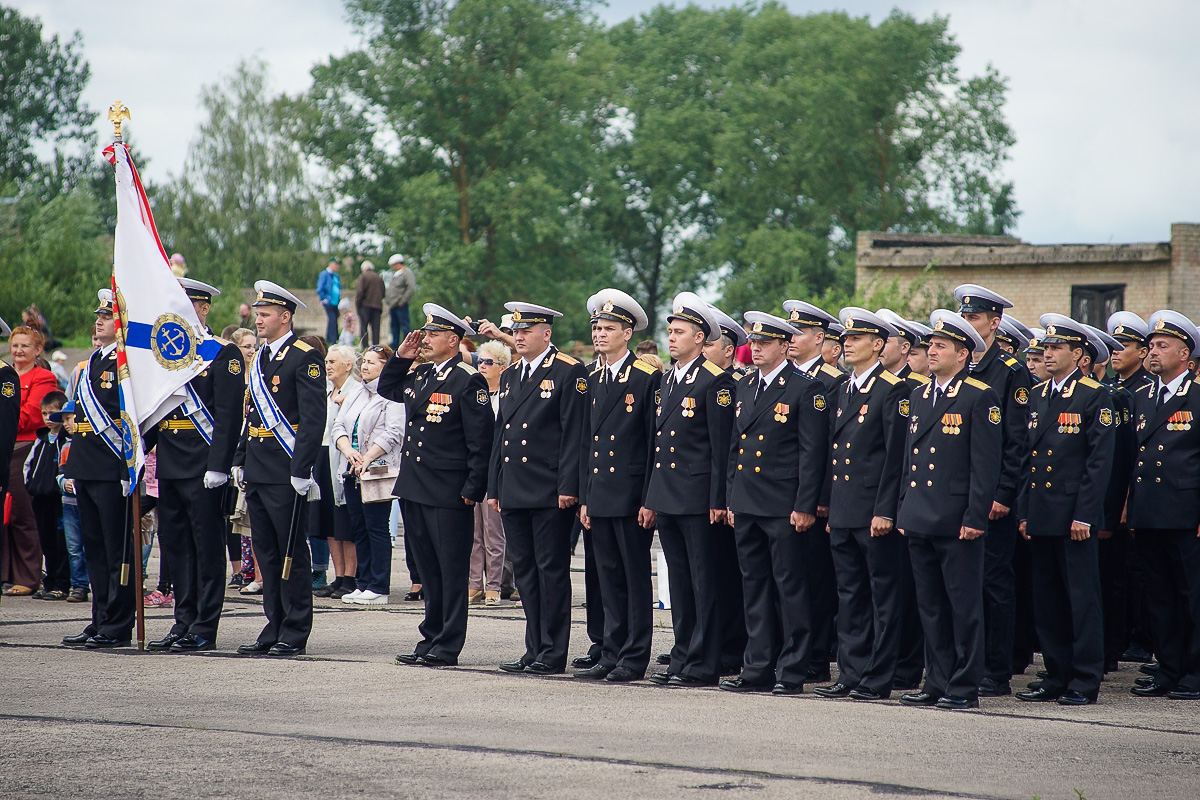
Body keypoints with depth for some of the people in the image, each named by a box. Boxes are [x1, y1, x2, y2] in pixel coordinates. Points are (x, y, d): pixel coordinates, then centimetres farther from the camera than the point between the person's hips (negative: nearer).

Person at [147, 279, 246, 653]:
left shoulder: (223, 354, -6)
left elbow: (229, 415, -13)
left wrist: (218, 466, -19)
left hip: (203, 467, -8)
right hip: (170, 468, 8)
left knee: (208, 548, -3)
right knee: (175, 547, 9)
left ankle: (204, 630, -1)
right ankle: (184, 622, 16)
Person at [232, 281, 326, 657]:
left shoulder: (305, 358, -10)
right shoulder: (261, 357, 16)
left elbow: (313, 419, -15)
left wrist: (301, 470, -20)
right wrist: (241, 460, 16)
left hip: (285, 471, -9)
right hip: (257, 471, 9)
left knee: (292, 552, -2)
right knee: (266, 553, 11)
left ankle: (295, 634, 2)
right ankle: (275, 629, 16)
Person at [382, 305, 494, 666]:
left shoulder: (468, 381, -10)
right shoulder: (418, 375, 12)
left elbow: (481, 440, -13)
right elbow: (385, 389, 31)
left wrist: (473, 488, -16)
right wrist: (401, 357, 14)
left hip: (448, 493, -8)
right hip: (413, 488, 8)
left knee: (452, 570, -1)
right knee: (428, 568, 13)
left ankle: (447, 647, 2)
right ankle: (431, 639, 20)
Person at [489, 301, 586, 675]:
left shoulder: (570, 373, -5)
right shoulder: (511, 376, 18)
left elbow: (574, 433, -10)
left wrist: (568, 487, -16)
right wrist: (494, 487, 16)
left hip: (550, 493, -8)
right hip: (514, 491, 8)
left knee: (552, 570, -4)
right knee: (524, 570, 9)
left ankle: (553, 653, -1)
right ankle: (535, 649, 14)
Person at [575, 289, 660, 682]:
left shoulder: (648, 378, -6)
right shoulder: (593, 380, 14)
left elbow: (657, 443, -8)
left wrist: (650, 499, -13)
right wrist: (584, 498, 11)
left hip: (631, 497, -6)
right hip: (599, 496, 6)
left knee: (636, 577, -1)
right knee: (609, 579, 9)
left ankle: (634, 658, 3)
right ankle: (611, 654, 14)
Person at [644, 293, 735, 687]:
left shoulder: (715, 381, -8)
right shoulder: (667, 380, 16)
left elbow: (721, 446, -11)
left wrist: (718, 500, -15)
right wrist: (651, 497, 16)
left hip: (697, 499, -8)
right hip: (666, 498, 8)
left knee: (703, 582, -3)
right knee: (679, 581, 12)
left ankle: (703, 666, -1)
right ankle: (682, 659, 17)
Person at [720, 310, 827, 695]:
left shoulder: (805, 389, -6)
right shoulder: (745, 386, 15)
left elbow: (812, 452, -10)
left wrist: (805, 506, -14)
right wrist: (732, 500, 15)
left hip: (784, 508, -7)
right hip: (747, 505, 7)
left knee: (789, 587, -2)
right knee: (755, 587, 9)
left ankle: (791, 672, 2)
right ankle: (758, 669, 14)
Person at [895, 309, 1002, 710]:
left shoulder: (980, 399, -6)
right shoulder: (919, 398, 16)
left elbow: (986, 466, -10)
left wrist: (976, 517, -15)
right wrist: (903, 510, 15)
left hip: (956, 523, -7)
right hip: (920, 521, 7)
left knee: (964, 605, -2)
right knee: (930, 605, 10)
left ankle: (965, 687, 2)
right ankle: (938, 682, 16)